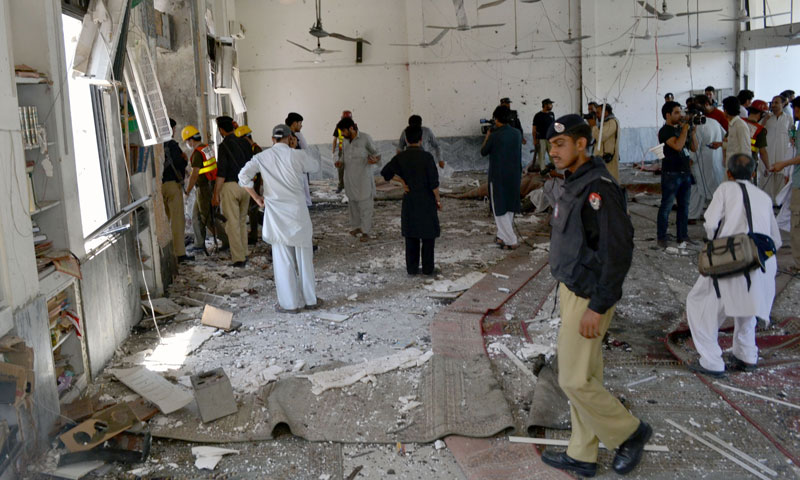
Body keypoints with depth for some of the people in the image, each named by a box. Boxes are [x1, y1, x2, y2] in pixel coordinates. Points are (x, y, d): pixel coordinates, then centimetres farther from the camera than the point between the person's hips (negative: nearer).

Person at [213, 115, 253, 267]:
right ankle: (244, 254, 22)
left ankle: (238, 258, -1)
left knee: (233, 223, -1)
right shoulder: (245, 143, 7)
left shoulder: (224, 146, -11)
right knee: (242, 221, 17)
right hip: (245, 185, 6)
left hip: (230, 186, -6)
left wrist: (216, 194, -10)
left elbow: (221, 173, -14)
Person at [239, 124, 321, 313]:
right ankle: (309, 299, 21)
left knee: (283, 259, 7)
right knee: (304, 256, 11)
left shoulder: (262, 157, 0)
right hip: (297, 209, 0)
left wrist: (257, 198, 0)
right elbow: (315, 166, 15)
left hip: (275, 212, 1)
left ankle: (290, 303, 12)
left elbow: (243, 176, -10)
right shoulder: (298, 155, -3)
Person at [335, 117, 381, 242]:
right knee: (353, 202, 13)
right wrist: (340, 162, -4)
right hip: (350, 178, 6)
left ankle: (367, 231, 6)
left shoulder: (365, 138, -10)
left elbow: (376, 154, -5)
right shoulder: (346, 141, 6)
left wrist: (375, 160, -28)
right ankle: (356, 226, 27)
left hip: (363, 177, -6)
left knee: (365, 204, -2)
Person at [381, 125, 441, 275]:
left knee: (411, 235, 11)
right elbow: (434, 182, -15)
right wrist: (438, 200, -3)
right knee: (428, 235, 6)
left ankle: (412, 268, 15)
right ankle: (428, 268, 11)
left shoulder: (401, 157, -2)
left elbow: (385, 172, 0)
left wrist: (402, 181, 4)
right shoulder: (426, 156, -14)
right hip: (426, 201, -4)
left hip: (409, 201, 4)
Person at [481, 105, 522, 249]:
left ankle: (511, 241, -2)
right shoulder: (517, 133, 0)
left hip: (498, 176, -6)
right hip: (514, 175, 6)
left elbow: (483, 152, -3)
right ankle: (503, 236, 28)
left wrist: (487, 136, 13)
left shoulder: (494, 136, -17)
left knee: (500, 209, 2)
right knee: (510, 207, 18)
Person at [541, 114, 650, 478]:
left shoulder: (599, 188, -21)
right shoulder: (576, 184, 10)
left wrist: (597, 307, -23)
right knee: (583, 377, 15)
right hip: (572, 291, 10)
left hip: (588, 298, -10)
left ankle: (628, 433, 21)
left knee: (575, 381, -1)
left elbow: (618, 251, -24)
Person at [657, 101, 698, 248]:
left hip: (685, 172, 8)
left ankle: (683, 236, 18)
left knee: (684, 206, 11)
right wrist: (685, 128, -15)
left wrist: (692, 130, 3)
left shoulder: (681, 129, 16)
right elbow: (678, 145, -23)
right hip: (671, 174, -8)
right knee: (666, 206, -3)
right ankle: (661, 237, 3)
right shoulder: (665, 131, -8)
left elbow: (694, 148, 14)